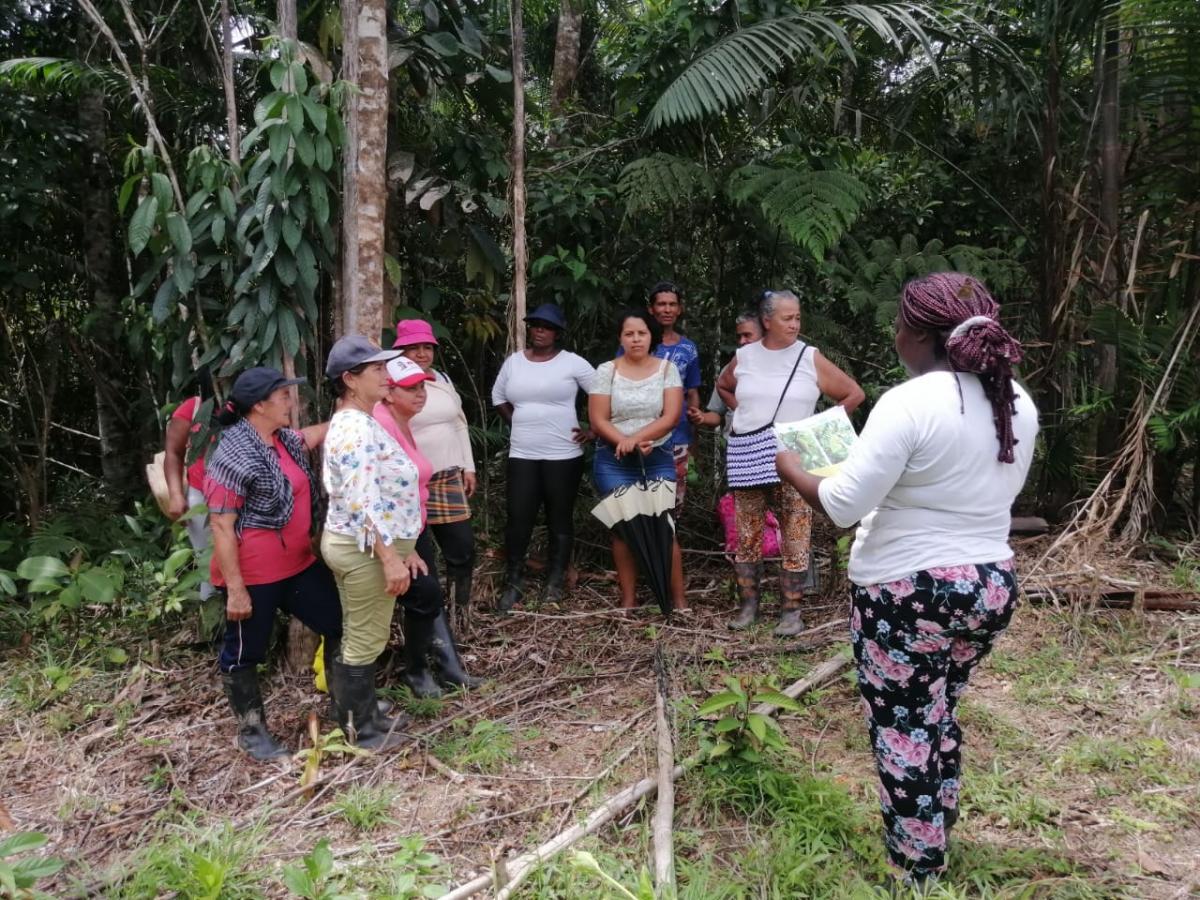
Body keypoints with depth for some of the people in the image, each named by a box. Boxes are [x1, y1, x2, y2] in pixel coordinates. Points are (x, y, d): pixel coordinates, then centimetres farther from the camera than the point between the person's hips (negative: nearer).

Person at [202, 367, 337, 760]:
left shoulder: (284, 440, 5)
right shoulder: (233, 456, -20)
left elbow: (315, 435, 28)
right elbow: (221, 527, -20)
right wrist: (235, 589, -20)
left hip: (298, 565, 9)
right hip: (253, 576, -9)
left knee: (339, 625, 14)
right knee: (245, 652, 9)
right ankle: (252, 730, 27)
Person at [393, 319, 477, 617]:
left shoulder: (443, 379, 12)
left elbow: (459, 425, 18)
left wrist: (468, 467, 15)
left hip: (448, 478, 6)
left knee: (462, 544, 6)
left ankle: (459, 607, 25)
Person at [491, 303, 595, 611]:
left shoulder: (572, 363, -5)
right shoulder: (514, 362, 7)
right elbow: (498, 397, 21)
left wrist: (591, 430, -5)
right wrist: (519, 422, 11)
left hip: (563, 456, -3)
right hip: (522, 456, 3)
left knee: (560, 519, 7)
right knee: (518, 518, 1)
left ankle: (555, 582, 20)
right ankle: (514, 582, 15)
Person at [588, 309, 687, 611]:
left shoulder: (667, 368, 3)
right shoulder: (606, 371, 1)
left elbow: (671, 416, -7)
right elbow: (598, 420, -4)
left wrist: (635, 438, -18)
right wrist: (624, 443, -19)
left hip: (658, 460, 0)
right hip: (614, 462, 0)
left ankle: (679, 599, 5)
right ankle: (628, 599, 12)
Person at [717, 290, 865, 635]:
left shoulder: (810, 358, -2)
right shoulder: (744, 356, 5)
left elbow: (854, 393, 3)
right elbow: (723, 386, 27)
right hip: (748, 457, 3)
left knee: (795, 538, -1)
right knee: (747, 535, 7)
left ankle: (792, 610, 8)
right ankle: (749, 604, 19)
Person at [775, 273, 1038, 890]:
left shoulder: (909, 403, -20)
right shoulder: (1018, 403, 3)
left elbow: (843, 505, -21)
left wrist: (792, 471, -4)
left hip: (908, 595, -8)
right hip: (992, 586, 8)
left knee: (903, 733, 7)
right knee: (939, 716, 25)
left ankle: (917, 872, 21)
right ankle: (937, 844, 40)